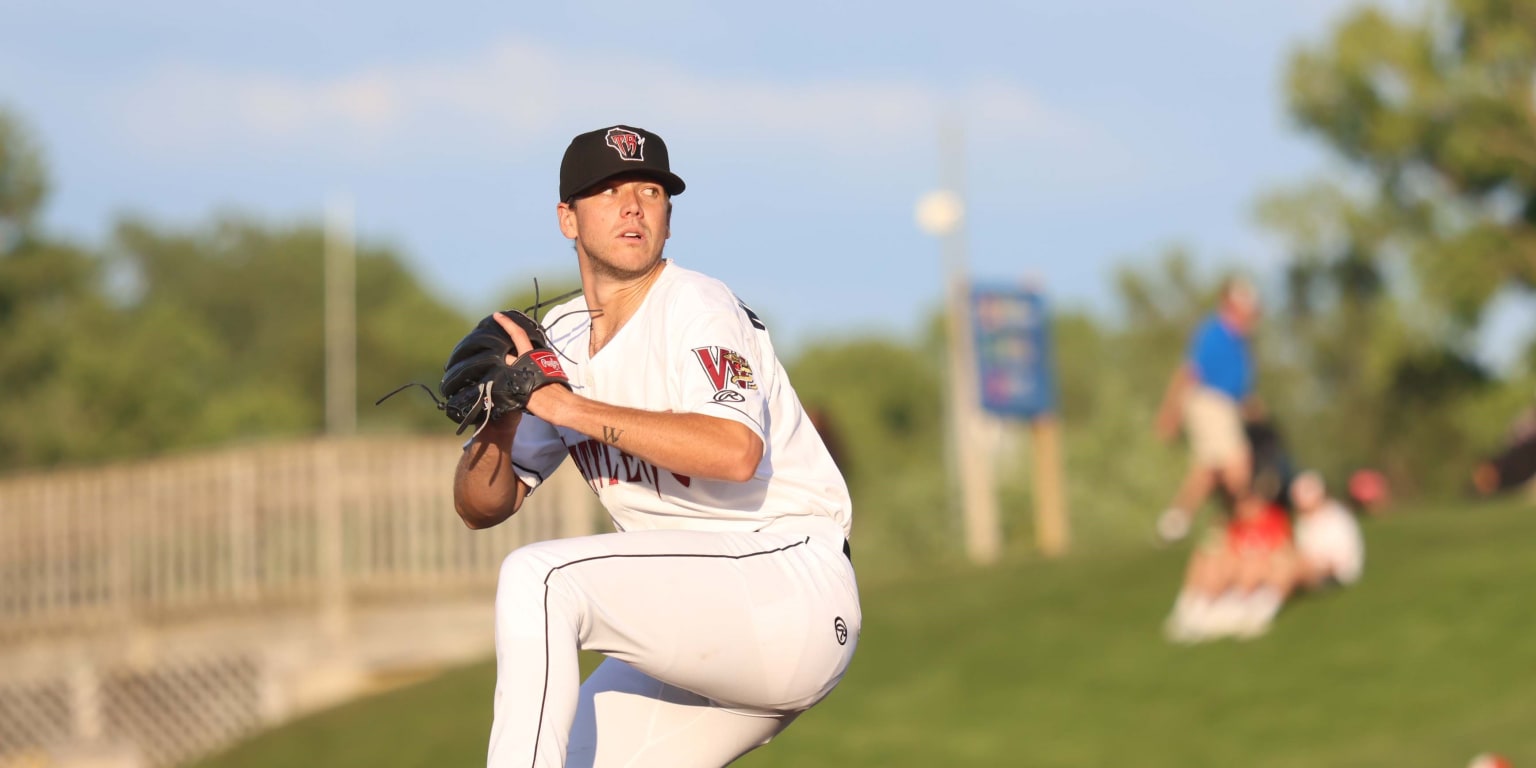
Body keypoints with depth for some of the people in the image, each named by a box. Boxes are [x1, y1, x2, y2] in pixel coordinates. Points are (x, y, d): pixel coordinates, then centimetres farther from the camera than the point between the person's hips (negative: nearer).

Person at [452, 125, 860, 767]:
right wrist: (501, 415, -11)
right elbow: (481, 508, 11)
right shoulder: (560, 339, 11)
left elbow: (735, 453, -30)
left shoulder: (695, 308, -11)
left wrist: (564, 404, -27)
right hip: (698, 627, 8)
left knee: (538, 576, -24)